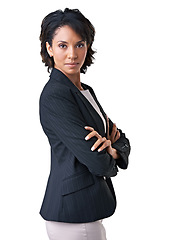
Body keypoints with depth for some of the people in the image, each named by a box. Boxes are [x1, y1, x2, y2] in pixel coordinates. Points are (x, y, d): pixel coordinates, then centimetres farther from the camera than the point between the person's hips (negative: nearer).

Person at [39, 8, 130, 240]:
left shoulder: (85, 91, 11)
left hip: (88, 206, 8)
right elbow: (97, 163, -21)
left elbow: (122, 140, 10)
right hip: (74, 212, -8)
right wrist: (110, 161, 0)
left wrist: (113, 149, -12)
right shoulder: (54, 96, -17)